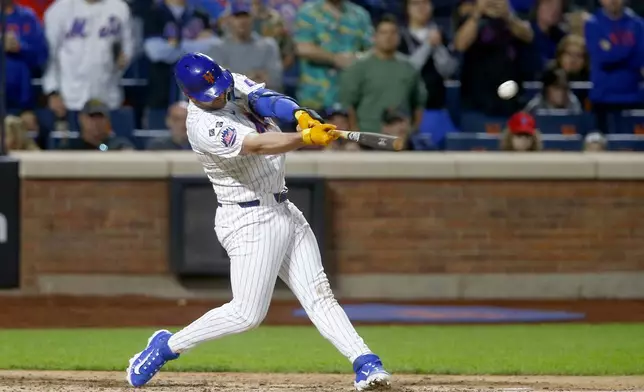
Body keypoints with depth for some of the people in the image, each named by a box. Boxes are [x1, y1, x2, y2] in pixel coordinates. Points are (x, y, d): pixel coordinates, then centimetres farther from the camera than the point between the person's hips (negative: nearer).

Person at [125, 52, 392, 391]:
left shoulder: (233, 84, 4)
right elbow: (258, 146, -33)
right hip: (250, 221, -8)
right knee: (247, 313, -7)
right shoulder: (204, 127, -22)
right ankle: (167, 346, 8)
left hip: (283, 210, 8)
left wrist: (299, 114, -33)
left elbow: (268, 100, -11)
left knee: (318, 295, 0)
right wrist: (306, 137, -47)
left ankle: (365, 363, -8)